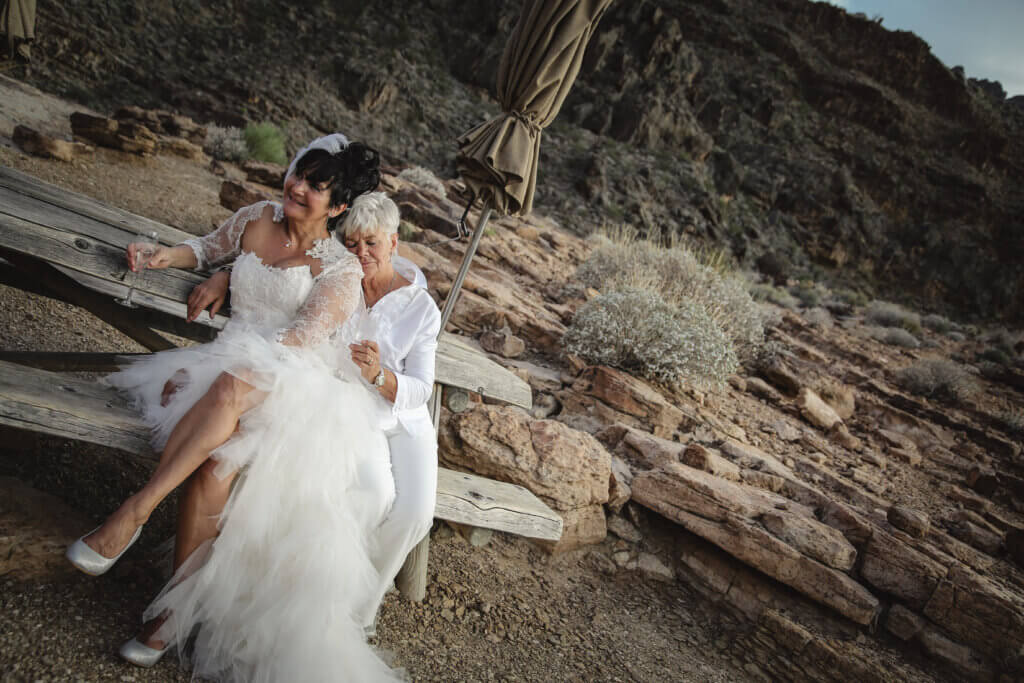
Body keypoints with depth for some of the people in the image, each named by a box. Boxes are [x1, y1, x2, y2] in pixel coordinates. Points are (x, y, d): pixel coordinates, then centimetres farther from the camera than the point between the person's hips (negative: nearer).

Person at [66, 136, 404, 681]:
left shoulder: (342, 269, 0)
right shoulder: (258, 218, 15)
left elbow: (301, 340, -9)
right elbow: (209, 248, 33)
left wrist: (237, 362, -17)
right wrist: (167, 255, 12)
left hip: (293, 381, -4)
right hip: (229, 362, 4)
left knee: (233, 386, -40)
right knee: (218, 455, -28)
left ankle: (134, 512, -31)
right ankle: (180, 609, -24)